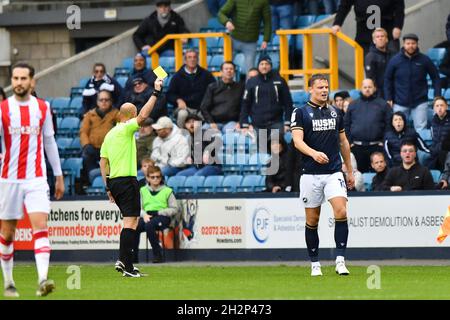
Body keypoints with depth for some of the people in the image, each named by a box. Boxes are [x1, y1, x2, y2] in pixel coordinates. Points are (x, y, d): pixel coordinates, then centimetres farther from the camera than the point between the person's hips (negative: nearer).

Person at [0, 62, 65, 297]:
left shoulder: (42, 108, 7)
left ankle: (43, 280, -25)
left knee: (40, 226, -15)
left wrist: (58, 175, 16)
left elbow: (50, 142, 15)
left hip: (36, 178, 0)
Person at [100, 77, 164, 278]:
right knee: (130, 222, -9)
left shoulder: (110, 134, 15)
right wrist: (156, 93, -17)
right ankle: (128, 267, -15)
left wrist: (108, 187, 17)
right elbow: (143, 116, -23)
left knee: (131, 221, 18)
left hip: (114, 181, 8)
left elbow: (103, 161, 15)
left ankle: (122, 260, 12)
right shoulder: (126, 129, -7)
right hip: (127, 180, -8)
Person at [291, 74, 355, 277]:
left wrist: (350, 171, 20)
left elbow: (343, 142, 20)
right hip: (311, 174, -2)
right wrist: (314, 153, -32)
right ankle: (314, 264, 17)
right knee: (312, 220, 4)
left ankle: (340, 261, -15)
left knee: (341, 212, -16)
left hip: (334, 172, 2)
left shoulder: (335, 113, 12)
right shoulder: (301, 113, -1)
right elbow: (297, 141, -13)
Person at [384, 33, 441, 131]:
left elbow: (435, 77, 5)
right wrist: (388, 99, 0)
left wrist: (437, 96, -1)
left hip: (420, 102, -1)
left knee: (421, 128, 0)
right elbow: (387, 79, 4)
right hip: (400, 103, 1)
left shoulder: (424, 60, -3)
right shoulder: (395, 60, -3)